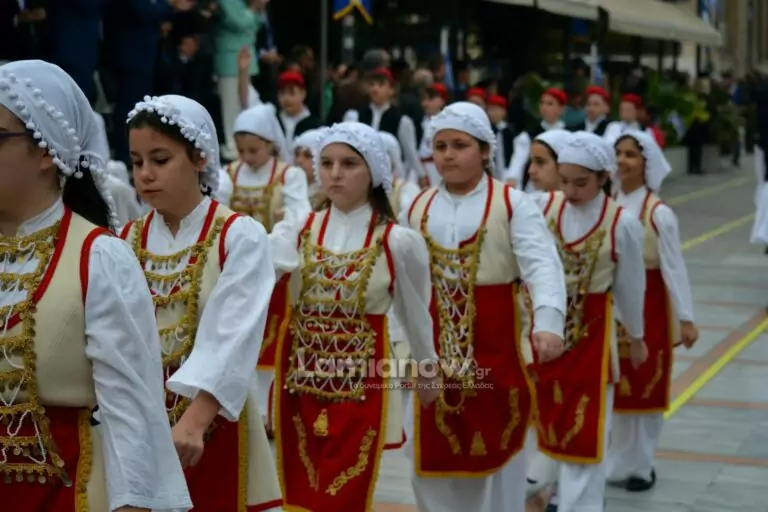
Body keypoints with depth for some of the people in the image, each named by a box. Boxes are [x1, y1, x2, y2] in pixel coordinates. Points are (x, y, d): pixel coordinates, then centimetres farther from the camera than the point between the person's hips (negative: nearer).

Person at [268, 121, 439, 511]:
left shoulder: (398, 242, -5)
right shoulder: (297, 231, 1)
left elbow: (415, 312, 7)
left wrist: (426, 371, 18)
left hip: (362, 385, -3)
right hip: (300, 383, 3)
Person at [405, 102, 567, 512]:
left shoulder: (512, 204, -7)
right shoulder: (418, 208, 8)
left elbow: (542, 265, -20)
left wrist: (548, 323, -36)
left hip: (494, 348, -4)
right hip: (433, 350, 4)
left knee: (495, 447, 9)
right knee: (433, 454, 10)